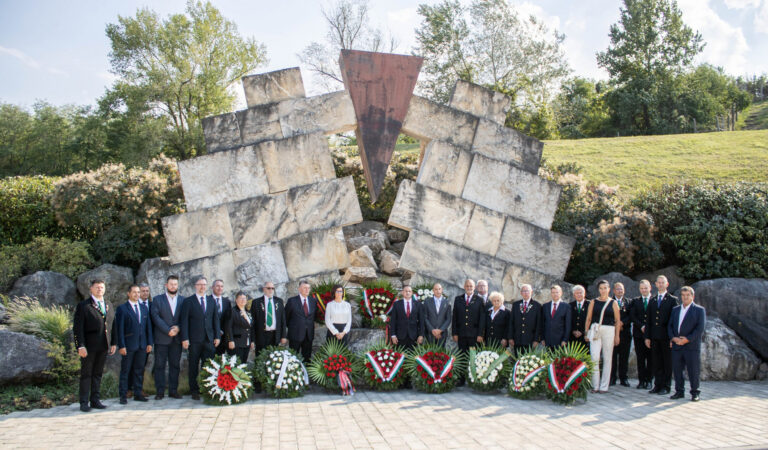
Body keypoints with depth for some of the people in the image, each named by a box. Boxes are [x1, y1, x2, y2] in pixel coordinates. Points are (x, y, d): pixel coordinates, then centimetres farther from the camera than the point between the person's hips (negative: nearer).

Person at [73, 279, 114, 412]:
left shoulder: (107, 306, 13)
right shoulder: (83, 306, -3)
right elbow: (77, 328, -7)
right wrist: (80, 346, -15)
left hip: (103, 346, 5)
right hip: (88, 346, -5)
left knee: (98, 374, 11)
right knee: (86, 375, 1)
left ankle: (95, 400, 17)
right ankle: (84, 402, 6)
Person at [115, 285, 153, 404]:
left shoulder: (144, 308, 13)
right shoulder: (122, 309, -3)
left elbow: (148, 326, 14)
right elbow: (119, 329, -7)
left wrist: (149, 343, 7)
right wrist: (121, 345, -12)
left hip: (142, 345, 5)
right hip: (128, 345, -5)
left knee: (139, 370, 9)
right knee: (125, 371, 1)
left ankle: (138, 394, 16)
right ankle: (123, 395, 6)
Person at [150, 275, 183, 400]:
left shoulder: (182, 300, 12)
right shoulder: (157, 299, 4)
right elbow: (156, 317, -6)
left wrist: (178, 328, -11)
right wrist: (168, 330, -14)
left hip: (176, 338, 2)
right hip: (161, 338, -2)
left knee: (175, 365, 4)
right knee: (159, 365, -1)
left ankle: (173, 391, 11)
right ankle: (160, 392, 4)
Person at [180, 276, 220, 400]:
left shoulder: (211, 301, 14)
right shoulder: (188, 301, 2)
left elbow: (216, 319, 14)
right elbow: (184, 321, -2)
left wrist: (217, 336, 7)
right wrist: (185, 338, -9)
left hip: (209, 339, 3)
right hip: (194, 339, -3)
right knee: (194, 366, 3)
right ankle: (194, 391, 10)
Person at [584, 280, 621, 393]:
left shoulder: (613, 303, 7)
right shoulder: (593, 302, 9)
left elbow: (617, 320, 7)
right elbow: (588, 318, 10)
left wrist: (616, 336, 2)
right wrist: (586, 333, 4)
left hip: (609, 331, 0)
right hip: (595, 331, 0)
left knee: (607, 359, 2)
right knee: (594, 357, -11)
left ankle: (604, 386, 8)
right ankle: (595, 385, -3)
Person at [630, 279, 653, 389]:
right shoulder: (635, 301, 11)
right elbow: (632, 316, 3)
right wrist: (641, 326, -10)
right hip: (639, 333, 2)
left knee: (650, 358, 1)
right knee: (640, 358, 3)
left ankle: (648, 380, 8)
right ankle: (641, 381, 6)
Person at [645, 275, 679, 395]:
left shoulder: (673, 300, 0)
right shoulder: (652, 300, 14)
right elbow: (648, 320, 14)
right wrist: (647, 336, 8)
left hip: (667, 337, -4)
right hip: (655, 337, 4)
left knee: (667, 362, 1)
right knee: (656, 362, 7)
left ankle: (666, 386, 7)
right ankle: (657, 385, 14)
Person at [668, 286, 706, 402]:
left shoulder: (699, 310, 2)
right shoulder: (675, 309, 16)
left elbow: (701, 327, -7)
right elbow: (670, 325, 13)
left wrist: (687, 339, -15)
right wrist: (673, 338, -6)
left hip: (692, 346, -4)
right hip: (676, 346, 4)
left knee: (693, 370, -1)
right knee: (677, 370, 5)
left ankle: (694, 393, 9)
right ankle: (679, 391, 15)